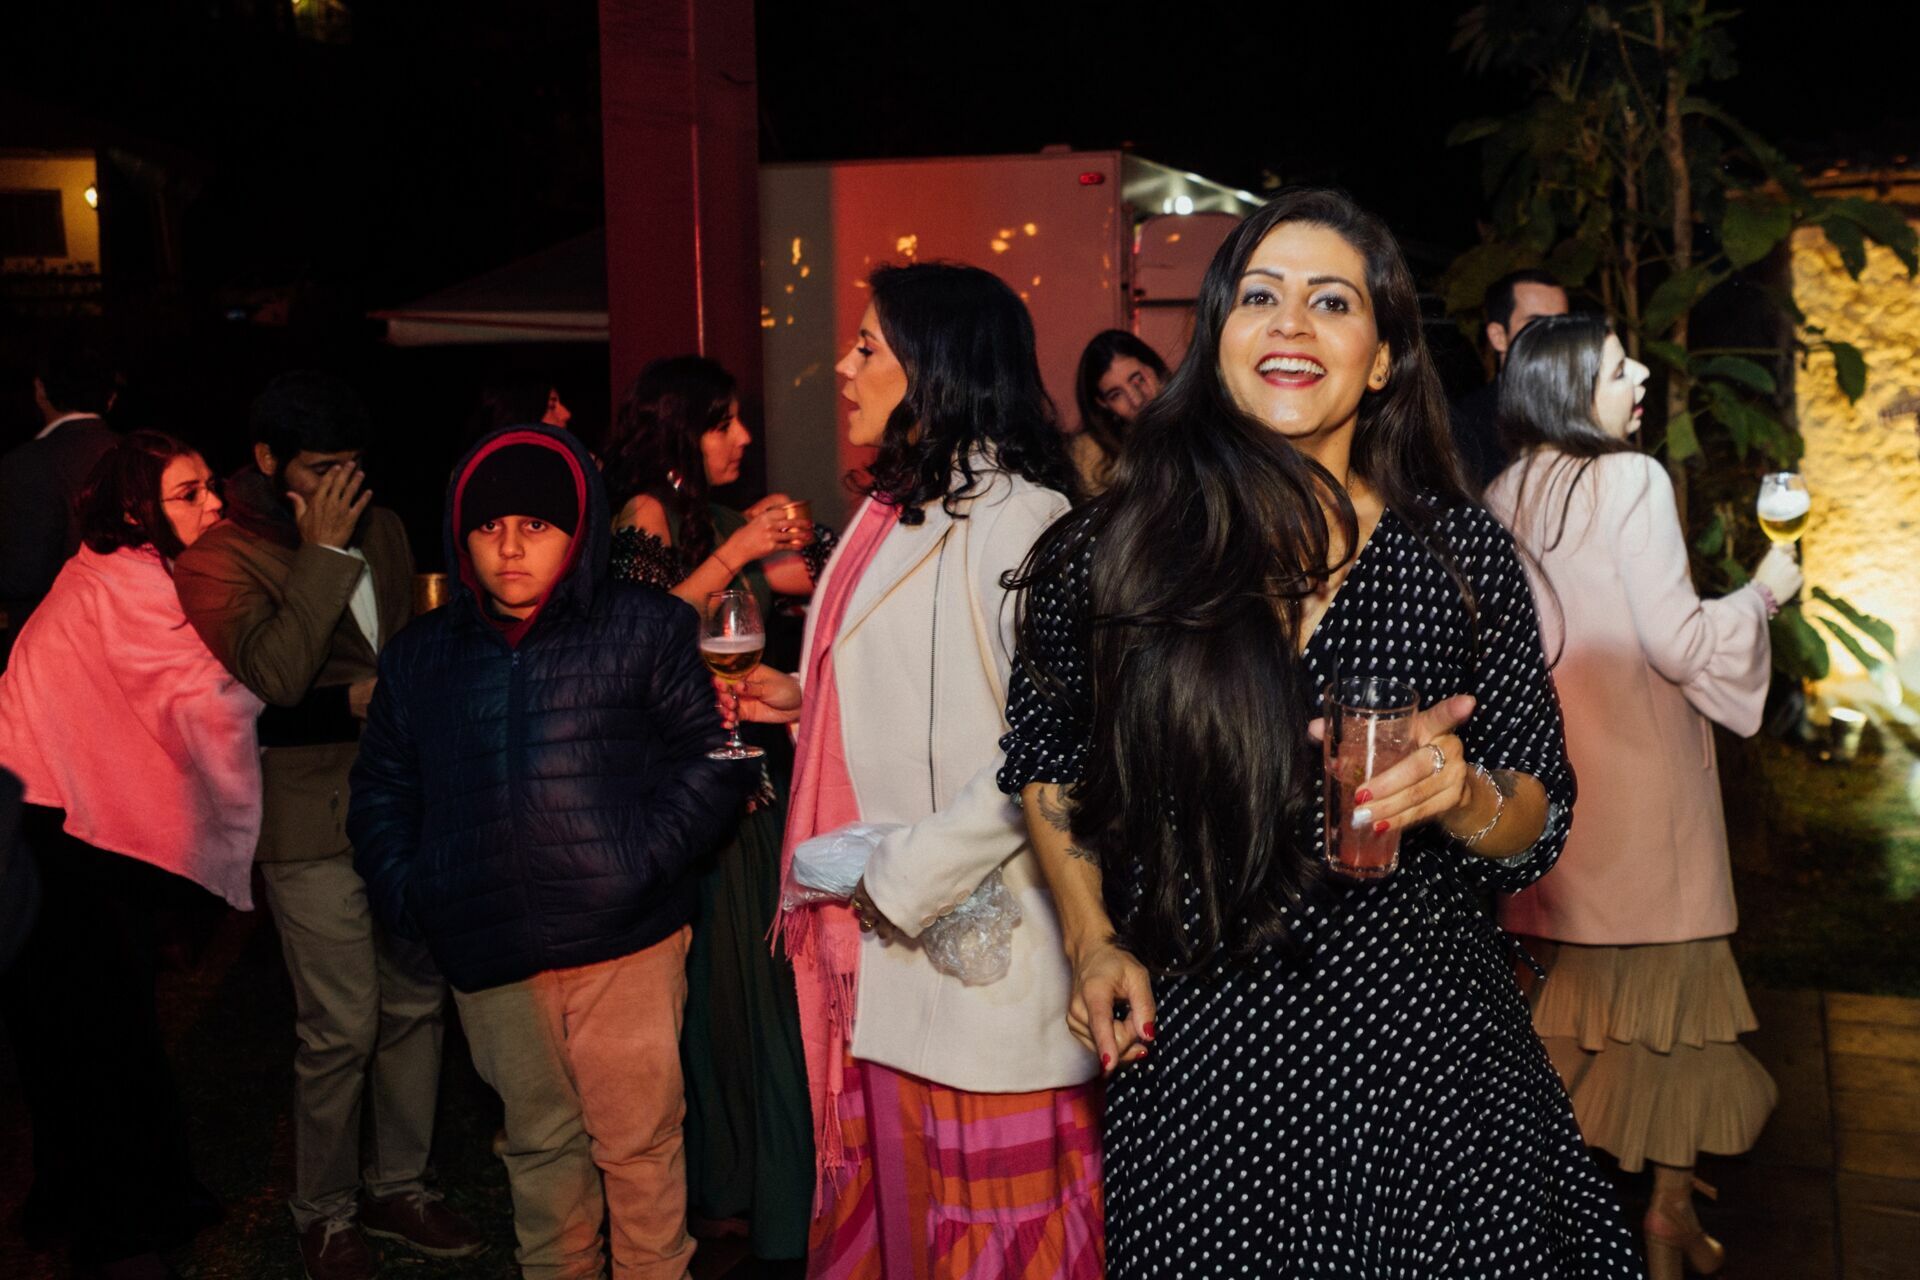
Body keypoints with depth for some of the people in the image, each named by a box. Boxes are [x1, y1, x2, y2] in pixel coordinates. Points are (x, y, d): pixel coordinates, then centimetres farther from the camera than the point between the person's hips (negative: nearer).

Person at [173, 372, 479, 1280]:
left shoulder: (381, 530, 11)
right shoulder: (219, 561, -8)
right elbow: (273, 676, -24)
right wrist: (321, 551, -20)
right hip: (313, 821, -6)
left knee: (416, 1004, 11)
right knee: (340, 1029, -2)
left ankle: (398, 1185, 28)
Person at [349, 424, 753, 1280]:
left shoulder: (643, 630, 0)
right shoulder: (420, 656, 11)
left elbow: (710, 756, -3)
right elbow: (382, 786, 18)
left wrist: (644, 860, -13)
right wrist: (402, 887, 3)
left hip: (624, 945, -3)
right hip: (489, 954, 3)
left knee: (638, 1143, 6)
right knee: (538, 1143, 17)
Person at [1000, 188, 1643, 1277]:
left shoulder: (1463, 554, -4)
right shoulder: (1113, 551, -7)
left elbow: (1541, 821, 2)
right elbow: (1047, 758, 10)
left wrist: (1461, 797, -19)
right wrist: (1092, 940, 2)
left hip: (1423, 1047, 1)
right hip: (1193, 1055, 0)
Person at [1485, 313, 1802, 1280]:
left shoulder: (1502, 498, 5)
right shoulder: (1630, 480, -14)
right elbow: (1677, 641, -16)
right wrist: (1762, 592, 0)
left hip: (1543, 770, 6)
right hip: (1640, 775, -6)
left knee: (1571, 976, 16)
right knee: (1667, 979, 5)